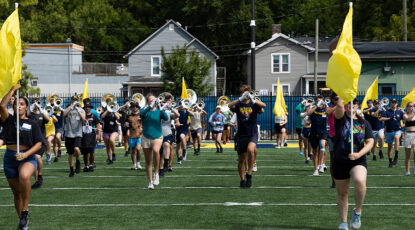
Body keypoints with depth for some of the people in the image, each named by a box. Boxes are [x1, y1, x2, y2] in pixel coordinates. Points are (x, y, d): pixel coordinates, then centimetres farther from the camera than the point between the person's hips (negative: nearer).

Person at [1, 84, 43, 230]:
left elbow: (39, 144, 0)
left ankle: (25, 210, -22)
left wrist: (26, 154, -15)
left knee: (24, 176, -36)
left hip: (28, 157, -3)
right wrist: (13, 89, -7)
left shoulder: (32, 124, 6)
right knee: (16, 192, 10)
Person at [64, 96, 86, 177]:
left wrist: (78, 110, -23)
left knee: (76, 149, -26)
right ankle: (71, 170, 20)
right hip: (68, 134, 2)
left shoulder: (81, 110, 5)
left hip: (78, 134, -2)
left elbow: (83, 119, -14)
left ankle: (78, 161, 3)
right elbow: (64, 115, -17)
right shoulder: (68, 109, 5)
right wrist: (71, 106, -24)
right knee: (70, 154, 7)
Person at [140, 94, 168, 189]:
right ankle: (150, 182, 16)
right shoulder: (144, 110, 2)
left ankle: (156, 173, -17)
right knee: (148, 161, 5)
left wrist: (162, 109, -33)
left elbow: (166, 118, -16)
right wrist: (150, 107, -35)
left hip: (157, 137, -2)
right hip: (146, 138, 2)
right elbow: (141, 113, -22)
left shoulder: (158, 111, 2)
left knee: (156, 151, -32)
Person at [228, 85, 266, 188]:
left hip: (253, 134, -1)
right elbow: (230, 105, -22)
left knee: (250, 149, -30)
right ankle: (242, 180, 23)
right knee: (241, 159, 6)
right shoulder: (238, 105, 1)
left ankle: (249, 174, -18)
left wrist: (253, 100, -39)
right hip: (241, 135, 1)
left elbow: (263, 105, -20)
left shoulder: (253, 104, 2)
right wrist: (240, 99, -38)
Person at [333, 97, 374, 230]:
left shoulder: (364, 123, 7)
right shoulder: (341, 118, 2)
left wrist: (359, 154, -14)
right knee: (342, 193, 8)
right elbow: (339, 105, -19)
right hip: (340, 162, 1)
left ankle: (357, 211, -9)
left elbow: (370, 142, 1)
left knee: (360, 181, -31)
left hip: (358, 161, -1)